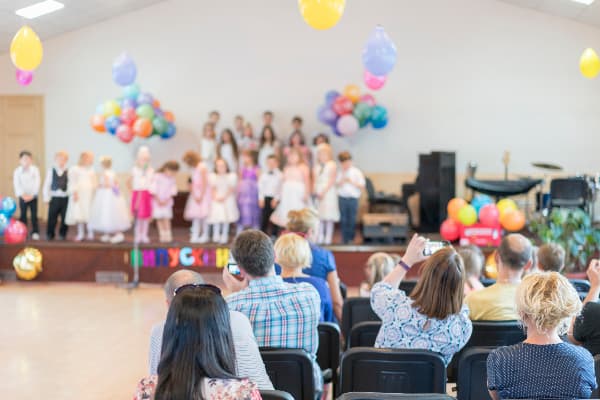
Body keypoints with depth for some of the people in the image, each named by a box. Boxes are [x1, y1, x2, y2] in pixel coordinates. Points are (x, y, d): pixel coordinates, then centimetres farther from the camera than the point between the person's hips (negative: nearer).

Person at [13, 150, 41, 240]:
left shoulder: (35, 170, -3)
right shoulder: (17, 171, -1)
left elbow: (37, 183, -7)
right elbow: (16, 184, -5)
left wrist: (32, 195, -13)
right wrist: (22, 195, -15)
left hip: (33, 196, 0)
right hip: (23, 196, 0)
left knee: (34, 215, 1)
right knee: (23, 215, 2)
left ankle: (35, 232, 8)